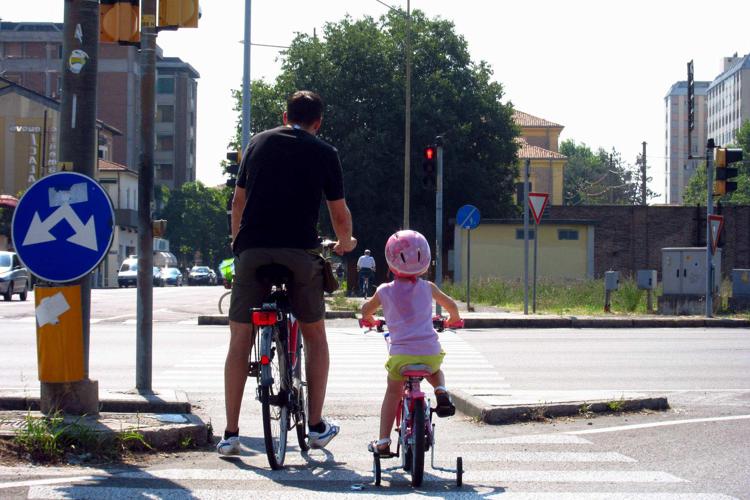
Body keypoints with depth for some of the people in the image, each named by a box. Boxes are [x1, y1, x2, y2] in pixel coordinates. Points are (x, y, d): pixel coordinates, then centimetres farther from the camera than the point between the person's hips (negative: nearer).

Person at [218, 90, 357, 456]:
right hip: (300, 252, -1)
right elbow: (340, 214, 11)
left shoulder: (258, 142, 16)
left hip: (252, 251, 2)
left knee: (240, 341, 6)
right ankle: (316, 426, 16)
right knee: (315, 336, 17)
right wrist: (345, 244, 32)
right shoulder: (324, 153, 8)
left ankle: (230, 434, 2)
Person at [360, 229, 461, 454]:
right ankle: (441, 391, 3)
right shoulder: (427, 287, 7)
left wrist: (368, 318, 47)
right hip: (430, 351, 1)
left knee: (393, 391, 19)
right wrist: (453, 319, 44)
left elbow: (365, 311, 24)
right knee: (434, 371, 34)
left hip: (401, 354, -1)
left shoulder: (385, 291, 5)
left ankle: (383, 441, 14)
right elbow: (451, 306, 21)